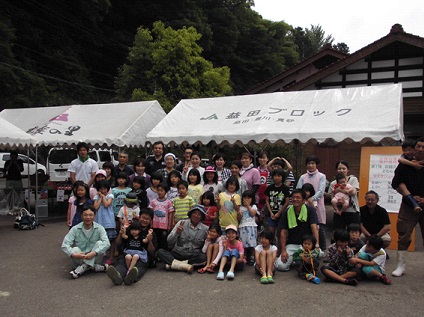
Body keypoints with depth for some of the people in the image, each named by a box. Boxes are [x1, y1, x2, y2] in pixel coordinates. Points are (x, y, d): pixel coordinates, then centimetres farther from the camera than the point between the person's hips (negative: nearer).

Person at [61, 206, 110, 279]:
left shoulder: (99, 228, -7)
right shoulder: (75, 229, -5)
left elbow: (106, 243, -22)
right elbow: (65, 245, -14)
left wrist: (94, 253, -37)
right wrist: (73, 254, -33)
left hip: (95, 258, -1)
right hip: (80, 259, 1)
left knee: (99, 243, -26)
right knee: (75, 249, -27)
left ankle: (83, 267, -28)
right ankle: (94, 267, -26)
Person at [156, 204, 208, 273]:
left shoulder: (205, 229, 0)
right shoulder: (181, 223, 0)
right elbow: (169, 242, -3)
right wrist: (177, 233, -20)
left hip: (194, 256, 0)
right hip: (178, 254, 1)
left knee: (204, 257, -32)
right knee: (160, 252, -21)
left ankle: (173, 263, -25)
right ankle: (185, 266, -32)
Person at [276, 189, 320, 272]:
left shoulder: (310, 210, -7)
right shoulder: (286, 213, -2)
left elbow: (314, 227, -17)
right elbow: (283, 232, -3)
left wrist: (317, 245, -30)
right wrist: (283, 251, -11)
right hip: (292, 245, 1)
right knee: (281, 266, -18)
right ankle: (293, 259, 17)